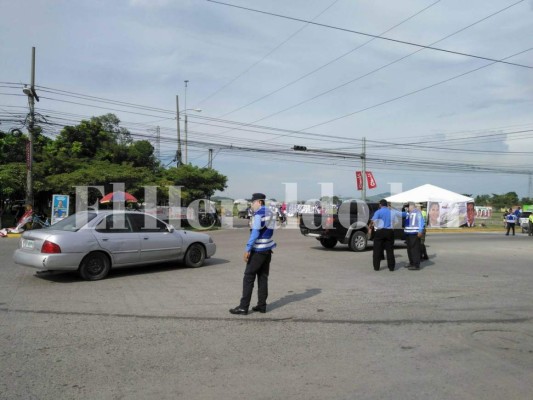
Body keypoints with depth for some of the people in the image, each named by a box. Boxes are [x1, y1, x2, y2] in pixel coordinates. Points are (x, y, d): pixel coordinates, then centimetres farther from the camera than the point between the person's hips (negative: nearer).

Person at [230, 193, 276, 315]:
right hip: (267, 250, 9)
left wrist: (247, 249, -20)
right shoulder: (269, 214, 14)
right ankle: (262, 305, 12)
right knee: (263, 277, 10)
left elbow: (255, 233, -20)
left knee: (248, 278, -4)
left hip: (258, 251, -9)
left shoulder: (259, 214, -14)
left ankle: (243, 307, -3)